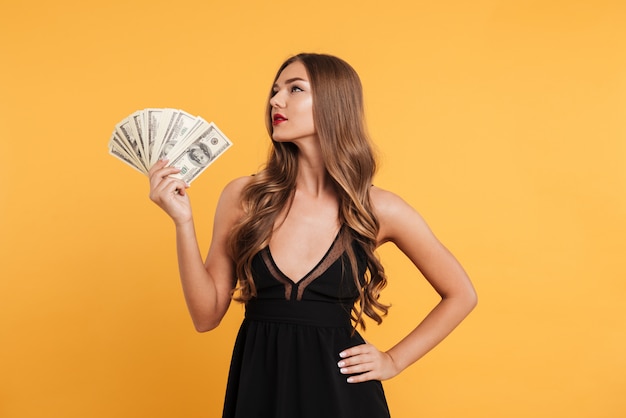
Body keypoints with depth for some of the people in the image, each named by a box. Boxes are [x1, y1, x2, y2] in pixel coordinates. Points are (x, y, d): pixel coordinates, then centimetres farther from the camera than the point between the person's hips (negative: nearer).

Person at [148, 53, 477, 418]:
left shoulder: (379, 209, -7)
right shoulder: (243, 197, -4)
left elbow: (461, 295, 5)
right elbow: (207, 315, -4)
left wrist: (394, 361, 0)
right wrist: (183, 221, -13)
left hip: (339, 388, -1)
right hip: (257, 386, 2)